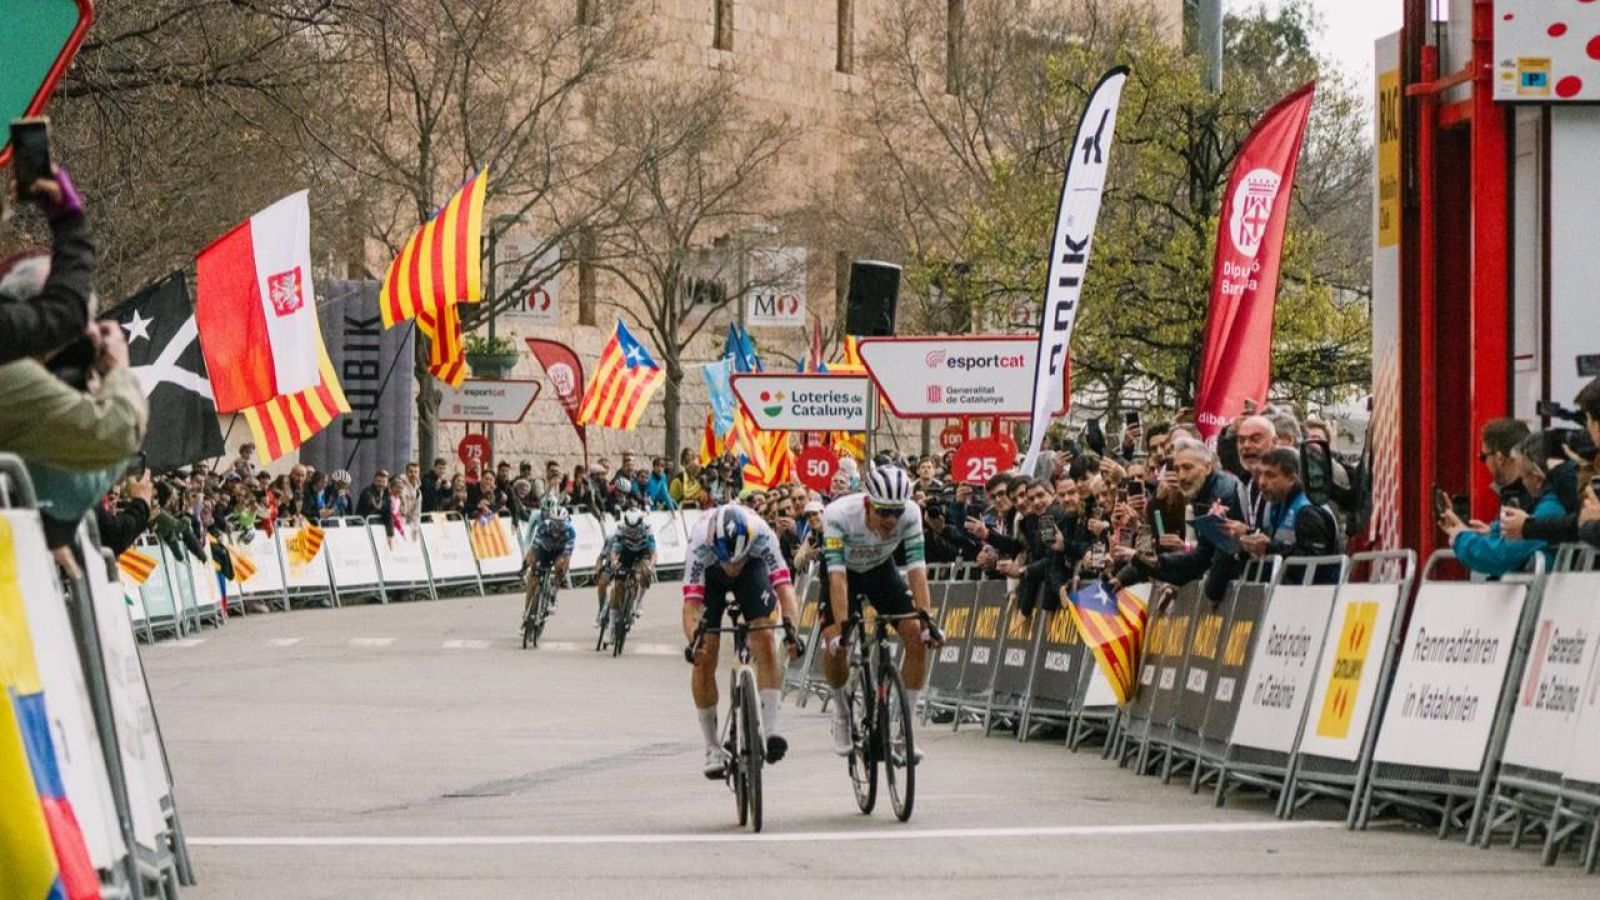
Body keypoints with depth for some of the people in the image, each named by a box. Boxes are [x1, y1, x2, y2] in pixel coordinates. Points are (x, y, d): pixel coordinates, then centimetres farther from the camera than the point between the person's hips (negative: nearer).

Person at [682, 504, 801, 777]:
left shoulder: (761, 535, -39)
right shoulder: (700, 543, -40)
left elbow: (784, 586, -43)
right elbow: (691, 606, -44)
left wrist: (791, 628, -59)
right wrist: (693, 640, -62)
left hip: (752, 567, 0)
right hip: (710, 573, 0)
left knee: (765, 641, -21)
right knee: (704, 656, -11)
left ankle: (771, 728, -19)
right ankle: (713, 749, 0)